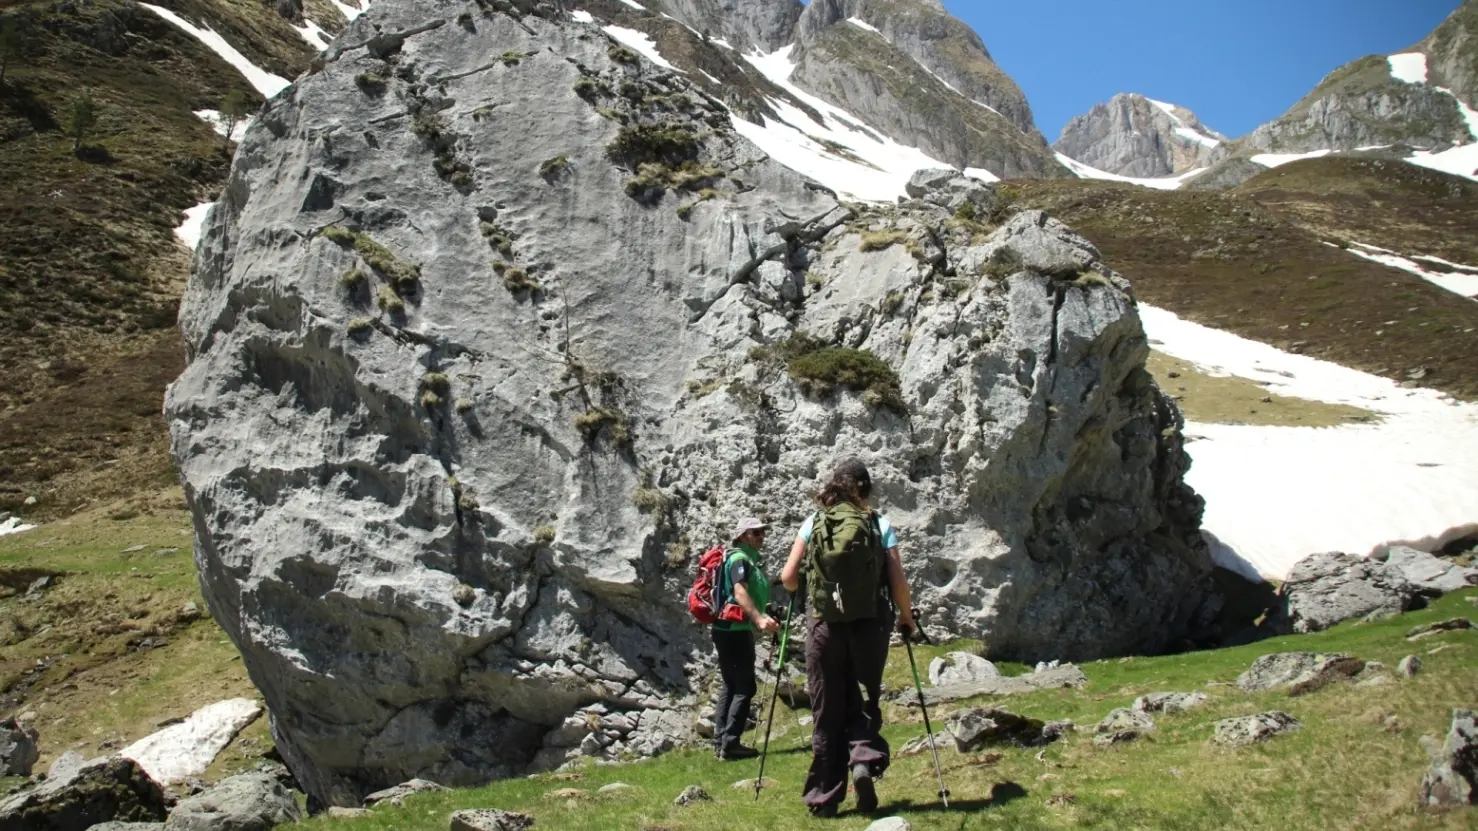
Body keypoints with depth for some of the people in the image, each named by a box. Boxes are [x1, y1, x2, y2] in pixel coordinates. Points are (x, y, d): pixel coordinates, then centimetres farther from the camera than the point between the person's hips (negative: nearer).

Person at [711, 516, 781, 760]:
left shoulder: (750, 559, 21)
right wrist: (759, 619, -39)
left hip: (732, 630, 10)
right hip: (734, 630, -10)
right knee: (745, 686, -9)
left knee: (731, 685, 12)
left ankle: (720, 741, 15)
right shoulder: (739, 558, -11)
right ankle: (730, 744, -10)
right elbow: (740, 592, -26)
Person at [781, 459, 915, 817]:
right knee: (864, 703, 18)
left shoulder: (814, 523, 3)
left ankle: (824, 798, 14)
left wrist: (806, 591, 22)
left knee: (827, 713, 11)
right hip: (869, 627, 0)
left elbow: (788, 577, 0)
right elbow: (898, 583, -5)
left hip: (824, 627, 0)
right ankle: (864, 759, -9)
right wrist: (906, 618, 12)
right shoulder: (880, 524, 1)